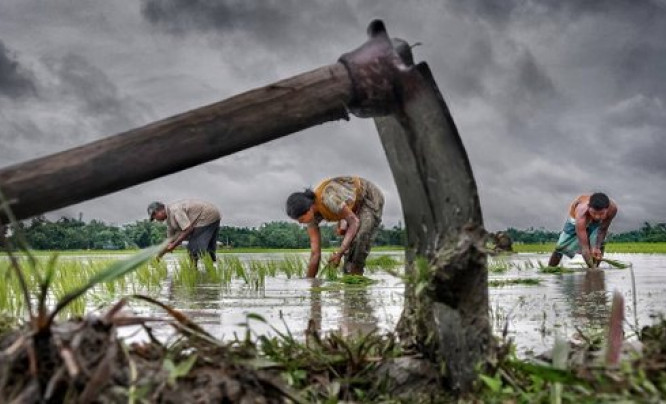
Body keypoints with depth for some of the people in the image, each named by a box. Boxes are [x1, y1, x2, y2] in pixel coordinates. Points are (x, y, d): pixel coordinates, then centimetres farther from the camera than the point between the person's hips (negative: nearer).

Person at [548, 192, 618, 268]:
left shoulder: (612, 208, -38)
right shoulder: (581, 213, -48)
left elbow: (603, 230, -20)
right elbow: (584, 247, -48)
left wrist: (597, 247, -31)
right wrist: (592, 266, -54)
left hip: (595, 223, 2)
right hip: (575, 220, -2)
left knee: (599, 244, -22)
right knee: (561, 247, 6)